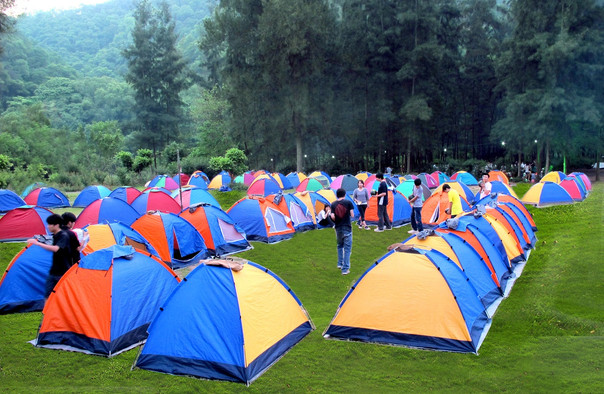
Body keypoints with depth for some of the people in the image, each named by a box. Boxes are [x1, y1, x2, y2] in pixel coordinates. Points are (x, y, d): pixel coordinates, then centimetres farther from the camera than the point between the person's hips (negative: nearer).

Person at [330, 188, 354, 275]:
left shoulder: (333, 204, -1)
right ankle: (345, 269, 1)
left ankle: (340, 264, 31)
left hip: (338, 228, 3)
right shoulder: (348, 202, -6)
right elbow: (352, 215, -5)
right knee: (347, 248, 2)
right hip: (347, 228, -3)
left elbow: (332, 217, -9)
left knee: (340, 246, 26)